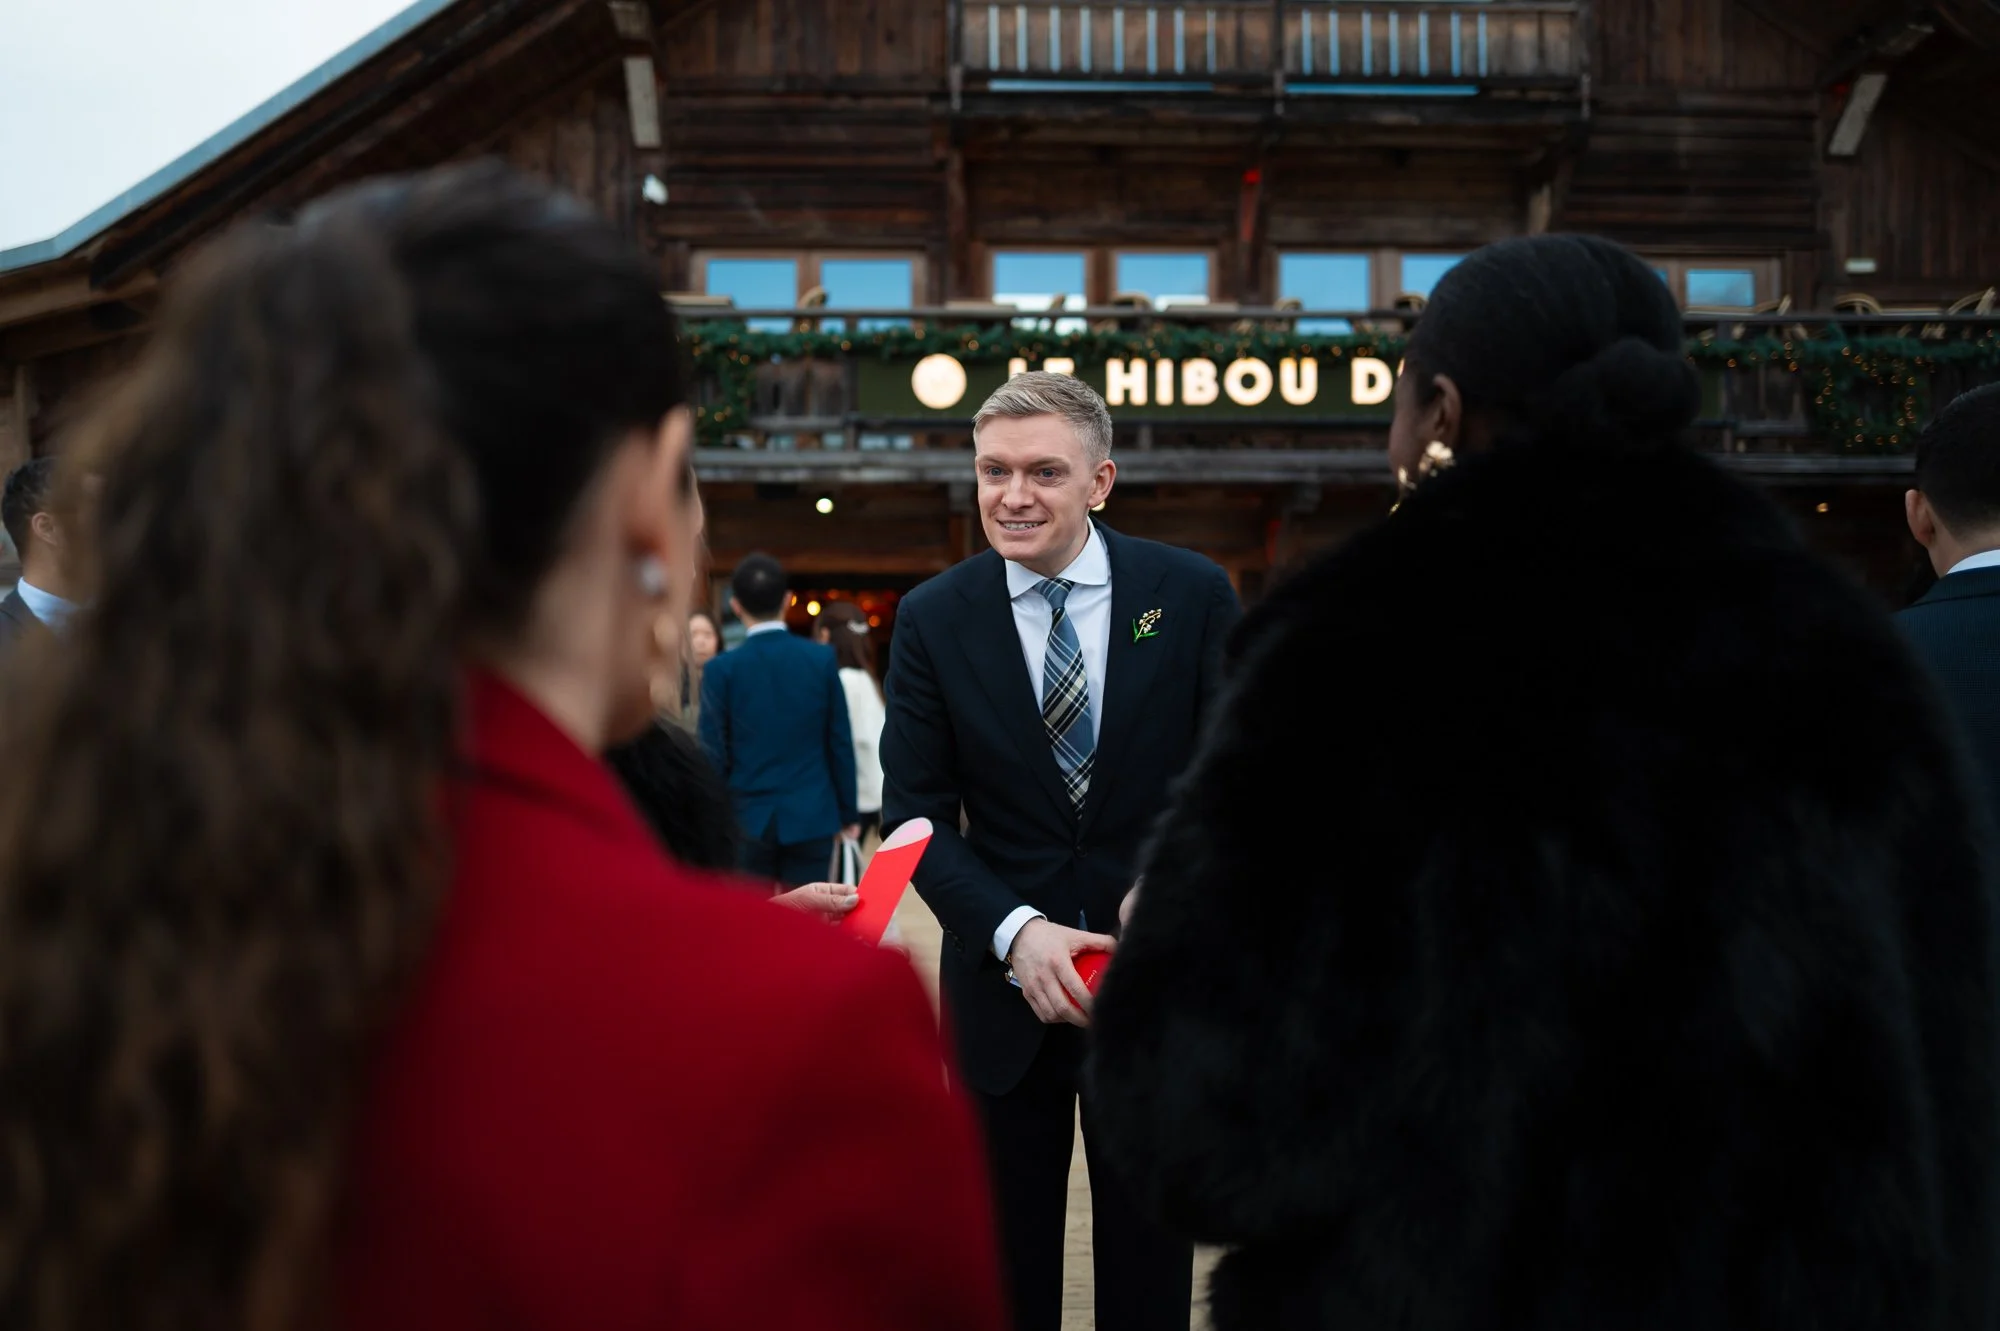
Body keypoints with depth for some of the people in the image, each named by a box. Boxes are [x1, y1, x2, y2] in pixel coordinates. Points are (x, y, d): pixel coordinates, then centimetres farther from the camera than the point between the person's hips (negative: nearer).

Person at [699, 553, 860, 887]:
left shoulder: (721, 669, -5)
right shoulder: (822, 659, -1)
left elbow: (713, 754, -4)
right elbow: (840, 743, 2)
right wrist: (848, 812, 11)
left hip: (746, 820, -1)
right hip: (812, 816, 1)